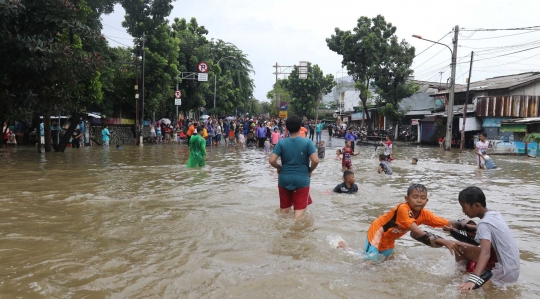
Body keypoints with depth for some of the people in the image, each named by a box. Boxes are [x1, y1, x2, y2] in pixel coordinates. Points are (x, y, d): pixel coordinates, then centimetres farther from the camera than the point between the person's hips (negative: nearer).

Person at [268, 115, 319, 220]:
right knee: (299, 211, 4)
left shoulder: (281, 143, -5)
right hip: (302, 180, -2)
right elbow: (315, 161, -16)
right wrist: (310, 170, 3)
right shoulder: (307, 142, -8)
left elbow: (271, 161, -12)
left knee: (284, 210, 18)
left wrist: (279, 168, 7)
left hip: (284, 179, 2)